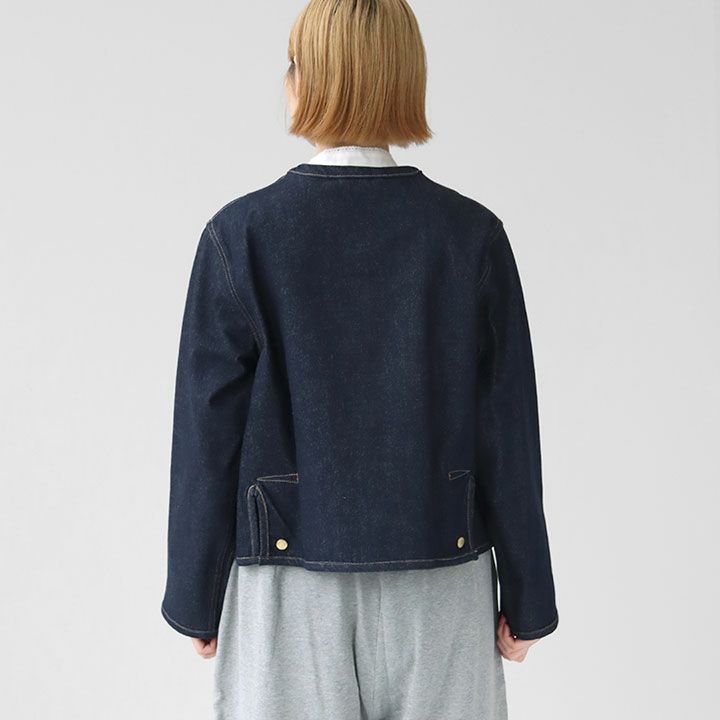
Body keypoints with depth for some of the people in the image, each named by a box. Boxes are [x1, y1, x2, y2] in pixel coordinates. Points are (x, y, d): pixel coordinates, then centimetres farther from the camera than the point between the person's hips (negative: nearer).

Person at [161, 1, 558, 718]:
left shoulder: (241, 235, -9)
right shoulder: (473, 234, -5)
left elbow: (209, 432, -5)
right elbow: (509, 433, -2)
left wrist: (197, 600, 6)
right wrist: (525, 599, 7)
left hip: (292, 596, -1)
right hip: (439, 584, 1)